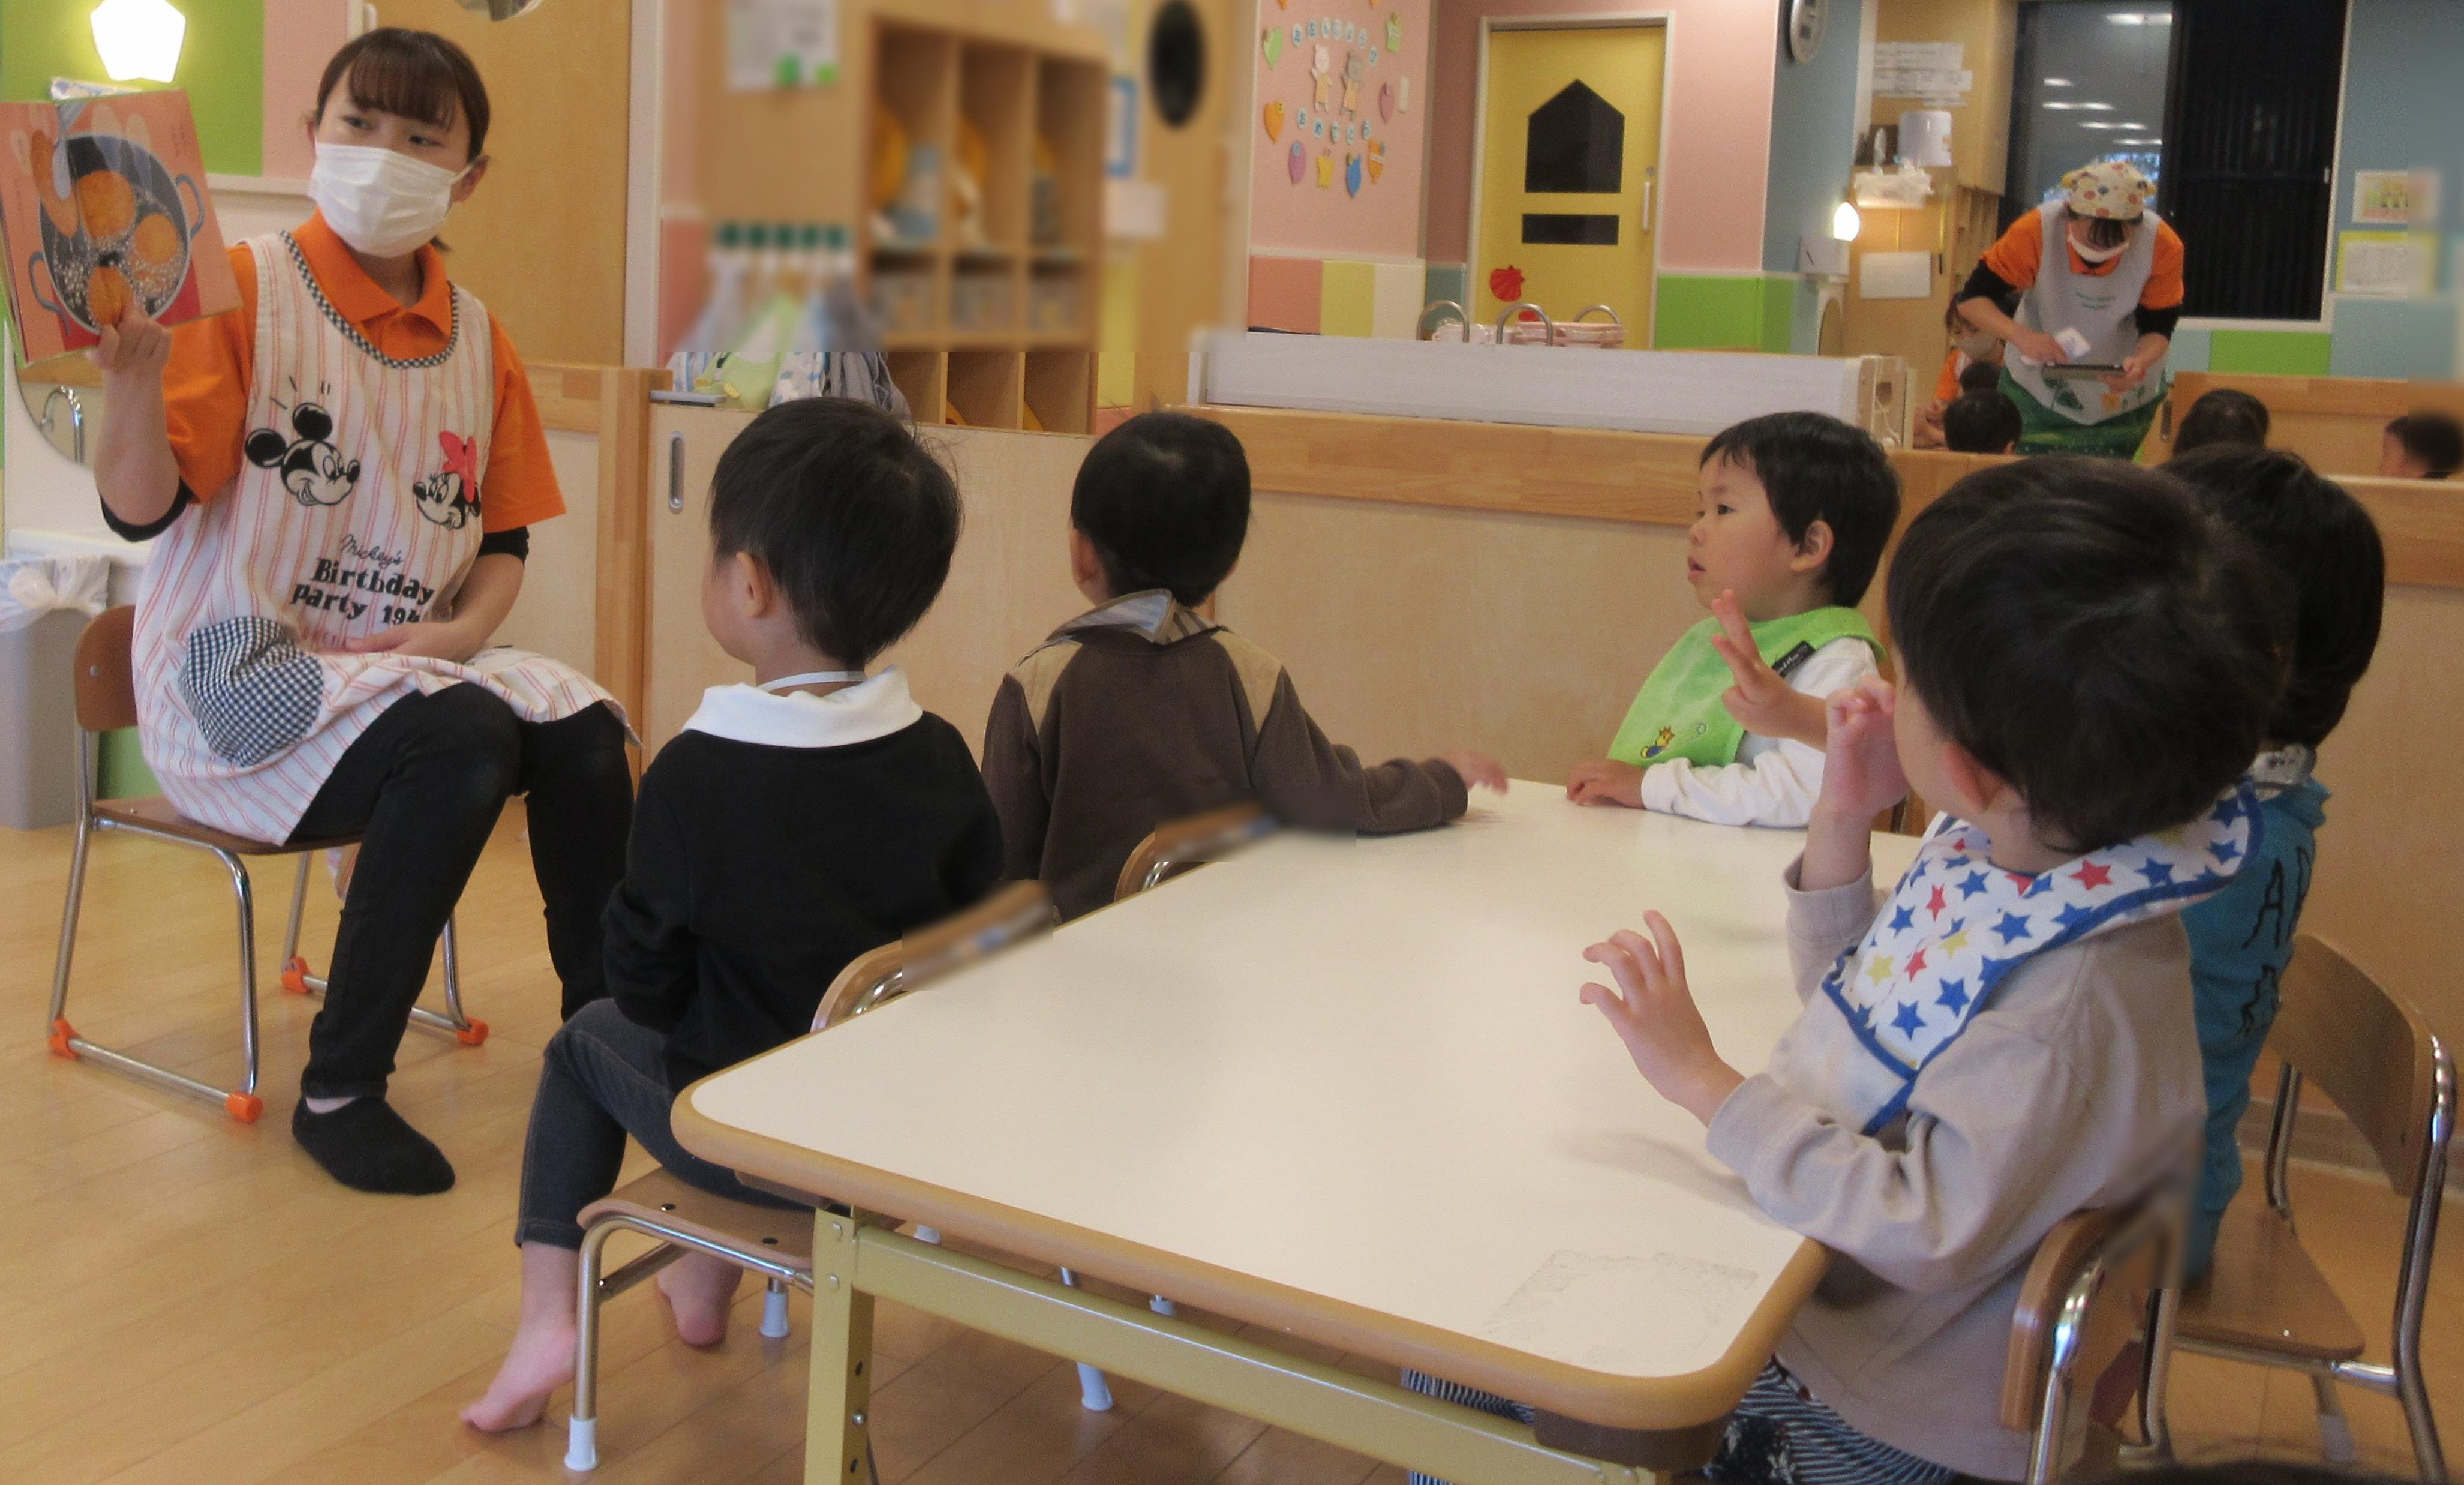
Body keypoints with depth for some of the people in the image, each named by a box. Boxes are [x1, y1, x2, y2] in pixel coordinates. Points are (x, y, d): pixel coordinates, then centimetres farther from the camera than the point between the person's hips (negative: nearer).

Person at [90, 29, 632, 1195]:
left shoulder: (479, 342, 8)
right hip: (235, 686, -5)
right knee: (460, 740, -31)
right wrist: (134, 376, -33)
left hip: (403, 666, 5)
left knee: (583, 730, -20)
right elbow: (139, 508, -15)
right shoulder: (245, 292, -8)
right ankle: (339, 1091, -18)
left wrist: (464, 629, -6)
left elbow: (503, 541, 14)